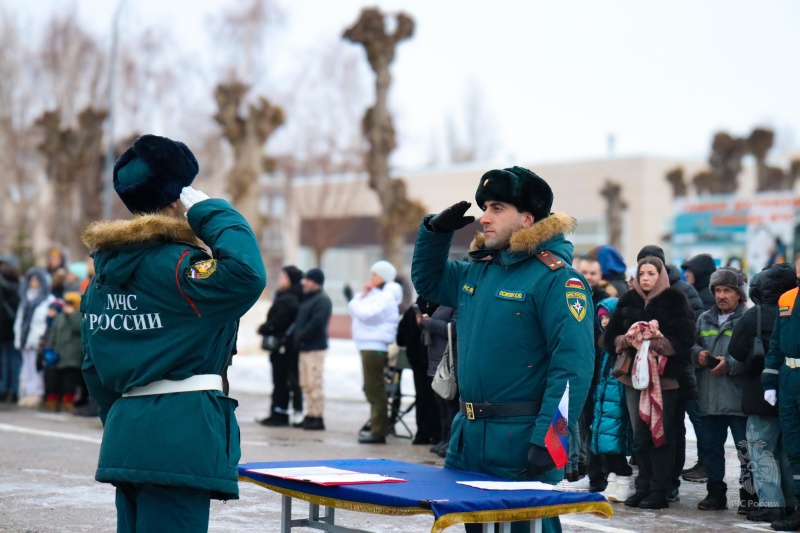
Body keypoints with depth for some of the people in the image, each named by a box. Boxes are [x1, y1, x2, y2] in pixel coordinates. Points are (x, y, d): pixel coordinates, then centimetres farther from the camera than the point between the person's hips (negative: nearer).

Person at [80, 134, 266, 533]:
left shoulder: (104, 271, 14)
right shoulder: (174, 265, -12)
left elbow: (94, 366, 18)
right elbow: (247, 276, -28)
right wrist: (209, 211, -14)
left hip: (125, 427, 9)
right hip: (179, 435, -9)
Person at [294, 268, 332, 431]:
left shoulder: (322, 300, -11)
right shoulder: (307, 298, 19)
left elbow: (316, 323, -21)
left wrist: (300, 337, -15)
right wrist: (297, 338, 9)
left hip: (315, 348, -10)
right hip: (305, 348, 10)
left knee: (314, 383, -9)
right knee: (306, 384, 12)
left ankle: (318, 418, -7)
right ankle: (310, 415, 17)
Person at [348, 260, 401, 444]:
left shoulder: (386, 297, -10)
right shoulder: (373, 294, 20)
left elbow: (366, 314, -22)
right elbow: (354, 310, 15)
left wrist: (359, 299, -6)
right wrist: (362, 295, 3)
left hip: (375, 346, -10)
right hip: (368, 346, 10)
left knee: (374, 388, -9)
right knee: (372, 388, 14)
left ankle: (378, 431, -8)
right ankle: (380, 426, 22)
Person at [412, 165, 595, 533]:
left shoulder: (555, 277, -12)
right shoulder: (477, 271, 12)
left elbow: (572, 366, -19)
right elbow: (427, 281, 31)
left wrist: (547, 441, -25)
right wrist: (436, 230, 13)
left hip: (520, 442, -8)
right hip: (468, 435, 8)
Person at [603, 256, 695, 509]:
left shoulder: (675, 301, -1)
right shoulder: (628, 301, 10)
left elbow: (683, 341, -9)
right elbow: (610, 337, 9)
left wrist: (656, 342, -20)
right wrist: (627, 340, -11)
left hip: (664, 376, -4)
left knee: (661, 434, -2)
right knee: (640, 435, 8)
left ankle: (660, 491, 2)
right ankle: (644, 487, 16)